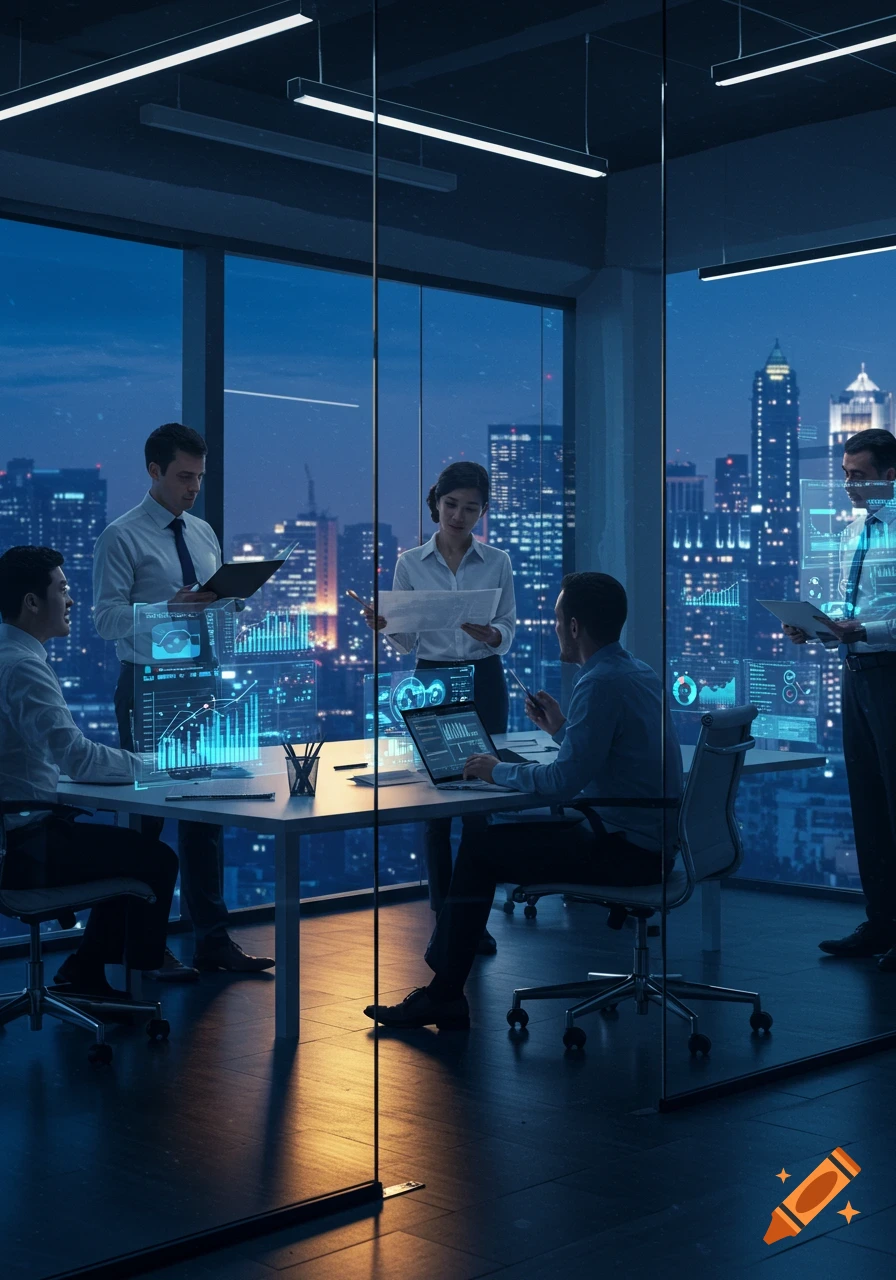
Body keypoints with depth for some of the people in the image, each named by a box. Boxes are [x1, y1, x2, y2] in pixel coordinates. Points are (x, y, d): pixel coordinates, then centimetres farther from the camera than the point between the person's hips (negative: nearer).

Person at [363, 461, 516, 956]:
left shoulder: (497, 563, 4)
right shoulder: (410, 563, 3)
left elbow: (508, 631, 1)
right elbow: (405, 642, 3)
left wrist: (488, 633, -21)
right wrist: (383, 626, -18)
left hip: (484, 682, 0)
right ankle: (443, 916, 10)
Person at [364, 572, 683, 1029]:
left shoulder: (601, 683, -21)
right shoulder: (639, 672, 11)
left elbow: (563, 782, -25)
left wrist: (498, 771, -9)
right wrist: (560, 727, 18)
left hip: (627, 849, -10)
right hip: (649, 839, 10)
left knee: (480, 846, -6)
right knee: (493, 830, 17)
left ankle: (444, 996, 1)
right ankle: (444, 967, 19)